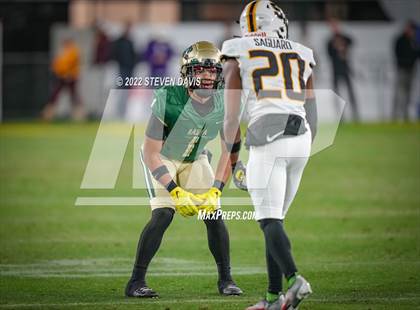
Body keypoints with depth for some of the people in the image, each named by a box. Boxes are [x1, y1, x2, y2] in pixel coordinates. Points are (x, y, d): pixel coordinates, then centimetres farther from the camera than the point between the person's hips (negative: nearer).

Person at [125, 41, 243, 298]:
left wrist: (215, 191, -19)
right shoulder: (168, 100, -33)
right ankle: (136, 281, -12)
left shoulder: (225, 103, -19)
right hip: (161, 158, -4)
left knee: (214, 214, -7)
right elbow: (151, 154, -28)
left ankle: (226, 279, 9)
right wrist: (175, 192, -33)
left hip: (194, 159, 4)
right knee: (163, 215, -20)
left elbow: (230, 153, -9)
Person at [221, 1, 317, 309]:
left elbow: (231, 116, 8)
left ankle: (295, 280, -27)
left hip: (267, 137, -4)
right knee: (276, 217, 13)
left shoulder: (238, 56, 10)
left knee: (270, 220, -5)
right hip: (301, 137, 5)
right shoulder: (301, 57, 22)